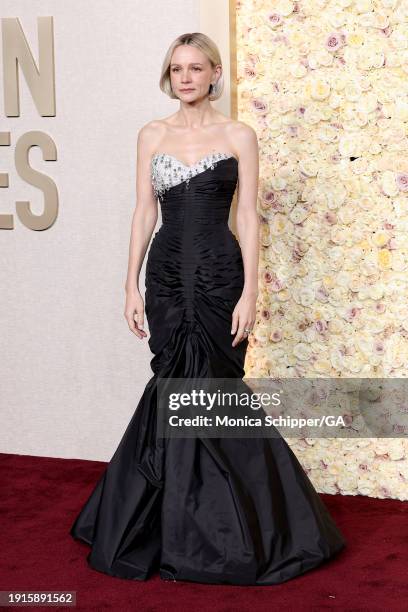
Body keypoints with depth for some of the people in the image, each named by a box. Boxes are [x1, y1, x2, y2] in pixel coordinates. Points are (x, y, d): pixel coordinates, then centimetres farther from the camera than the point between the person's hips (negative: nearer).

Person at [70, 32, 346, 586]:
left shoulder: (238, 136, 0)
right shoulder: (152, 135, 9)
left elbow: (248, 216, -3)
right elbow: (144, 212, 8)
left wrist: (250, 292, -11)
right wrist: (131, 285, 2)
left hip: (218, 273, -3)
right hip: (166, 271, 3)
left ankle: (210, 531, 15)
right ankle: (182, 526, 21)